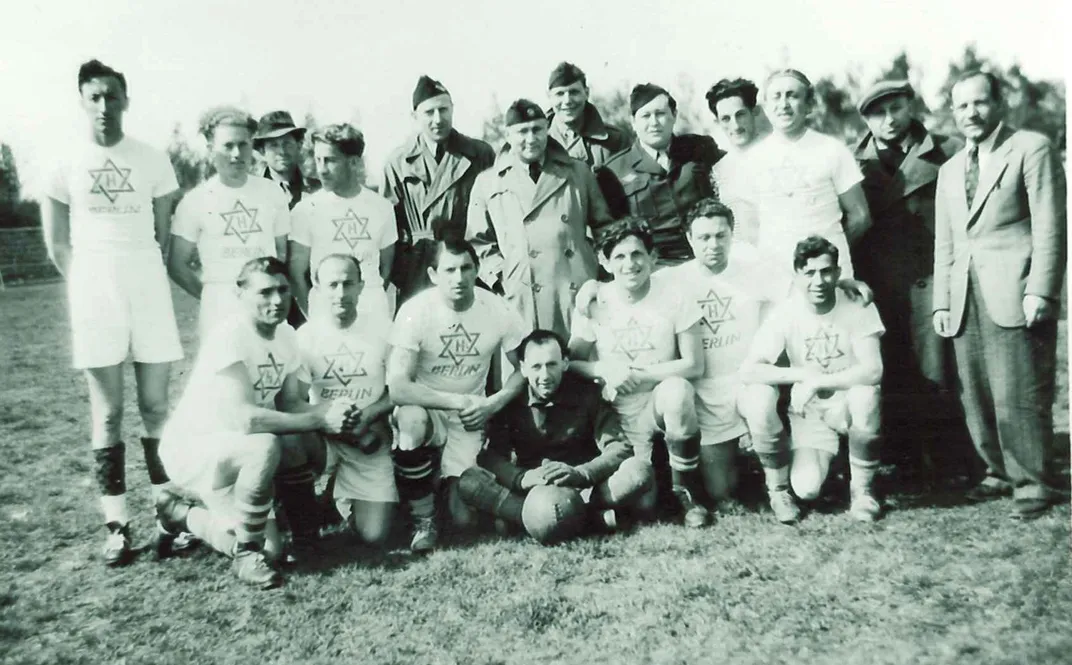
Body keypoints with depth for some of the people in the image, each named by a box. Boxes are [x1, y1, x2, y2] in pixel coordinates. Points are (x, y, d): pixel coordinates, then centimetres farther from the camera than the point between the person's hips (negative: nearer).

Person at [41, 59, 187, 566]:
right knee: (107, 412, 3)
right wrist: (86, 285, 2)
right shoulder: (65, 164, 3)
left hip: (149, 291, 0)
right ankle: (117, 525, 9)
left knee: (156, 406, 3)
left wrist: (140, 277, 1)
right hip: (93, 294, 0)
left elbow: (165, 235, 8)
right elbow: (57, 244, 8)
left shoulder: (153, 161, 3)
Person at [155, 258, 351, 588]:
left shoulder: (286, 335, 0)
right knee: (264, 447, -33)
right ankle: (246, 554, -8)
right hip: (190, 448, -9)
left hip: (233, 449, 9)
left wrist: (327, 410, -24)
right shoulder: (228, 337, -26)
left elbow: (288, 404, -2)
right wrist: (319, 419, -32)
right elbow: (244, 418, -36)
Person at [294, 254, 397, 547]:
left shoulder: (383, 329, -6)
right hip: (323, 437, 0)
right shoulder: (305, 335, -7)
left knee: (373, 537, -9)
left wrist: (367, 415, -18)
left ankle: (345, 501, 29)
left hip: (371, 441, 0)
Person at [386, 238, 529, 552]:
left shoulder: (498, 310, -12)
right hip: (425, 411, -1)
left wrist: (493, 403, -15)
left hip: (470, 420, 2)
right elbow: (397, 388, -24)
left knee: (464, 518, -9)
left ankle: (452, 482, 30)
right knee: (411, 419, -38)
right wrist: (459, 401, -24)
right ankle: (423, 519, -14)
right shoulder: (415, 311, -20)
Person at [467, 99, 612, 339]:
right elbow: (479, 242, 12)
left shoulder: (578, 173, 13)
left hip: (580, 293, 1)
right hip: (523, 299, -1)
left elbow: (603, 228, 17)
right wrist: (500, 276, -1)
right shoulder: (487, 182, 10)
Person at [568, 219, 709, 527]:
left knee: (676, 390, -36)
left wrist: (638, 374, -17)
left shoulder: (673, 297, -7)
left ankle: (684, 490, -12)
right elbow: (572, 363, 0)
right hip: (621, 412, 0)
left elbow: (694, 365, -9)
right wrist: (603, 369, -20)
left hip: (663, 399, 0)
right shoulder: (594, 302, -4)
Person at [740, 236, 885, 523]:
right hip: (809, 411, -1)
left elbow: (872, 371, -26)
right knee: (807, 489, -26)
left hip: (849, 405, 1)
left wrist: (816, 382, -31)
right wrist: (804, 374, -28)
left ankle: (862, 487, -11)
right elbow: (748, 371, -23)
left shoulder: (858, 307, -16)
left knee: (865, 394, -35)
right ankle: (778, 488, 12)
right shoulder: (786, 312, -15)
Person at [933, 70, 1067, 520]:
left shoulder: (1031, 149, 3)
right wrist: (942, 302, 13)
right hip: (966, 301, 6)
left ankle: (1033, 482, 8)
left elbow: (1049, 226, -5)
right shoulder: (950, 170, 21)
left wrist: (1040, 292, -13)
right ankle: (1000, 472, 19)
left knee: (1018, 396, -6)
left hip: (1014, 296, -6)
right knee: (975, 396, 6)